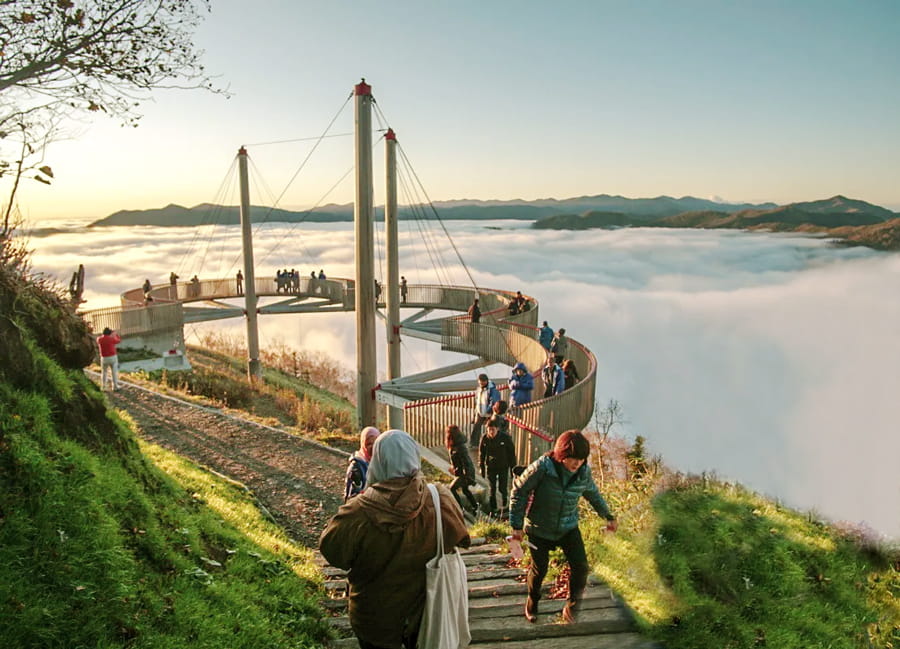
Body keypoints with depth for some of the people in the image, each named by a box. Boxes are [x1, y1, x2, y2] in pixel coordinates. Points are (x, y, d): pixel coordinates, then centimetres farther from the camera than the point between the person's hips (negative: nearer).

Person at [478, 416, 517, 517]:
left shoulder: (505, 438, -15)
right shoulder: (485, 439, -10)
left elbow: (511, 453, -6)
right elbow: (481, 453, 2)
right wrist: (481, 467, 1)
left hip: (503, 467, -2)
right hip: (490, 467, 2)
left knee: (502, 488, 3)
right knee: (492, 490, 9)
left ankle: (504, 507, 27)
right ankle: (493, 509, 23)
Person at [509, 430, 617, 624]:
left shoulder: (584, 472, -13)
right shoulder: (542, 467, -27)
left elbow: (593, 495, 9)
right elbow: (519, 491, -17)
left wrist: (608, 516, 18)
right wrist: (517, 525, -14)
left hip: (568, 527, 3)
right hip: (540, 529, -3)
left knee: (580, 567, -9)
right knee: (539, 569, 11)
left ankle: (572, 607, 14)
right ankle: (532, 601, 41)